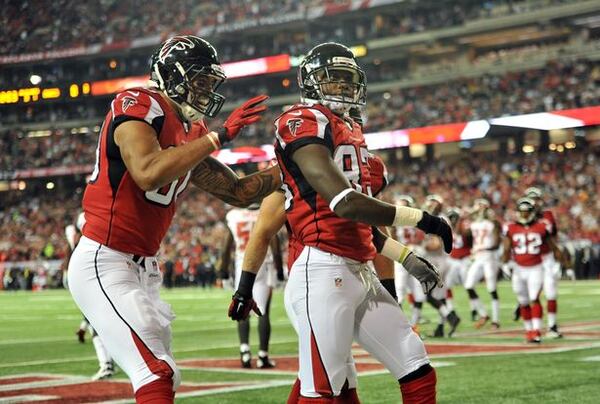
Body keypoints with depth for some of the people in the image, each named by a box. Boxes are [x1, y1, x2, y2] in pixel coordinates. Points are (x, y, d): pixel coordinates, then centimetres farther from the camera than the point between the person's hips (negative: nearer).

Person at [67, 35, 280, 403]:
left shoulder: (191, 136, 13)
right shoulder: (138, 106, -12)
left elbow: (239, 191, 20)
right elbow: (148, 174, -30)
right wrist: (219, 135, -24)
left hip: (144, 269, 10)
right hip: (104, 263, -10)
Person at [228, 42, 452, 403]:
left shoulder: (352, 131, 21)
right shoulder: (303, 123, -8)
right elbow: (345, 203, -19)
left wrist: (406, 258, 20)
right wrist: (420, 219, -11)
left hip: (362, 274, 9)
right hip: (324, 271, -9)